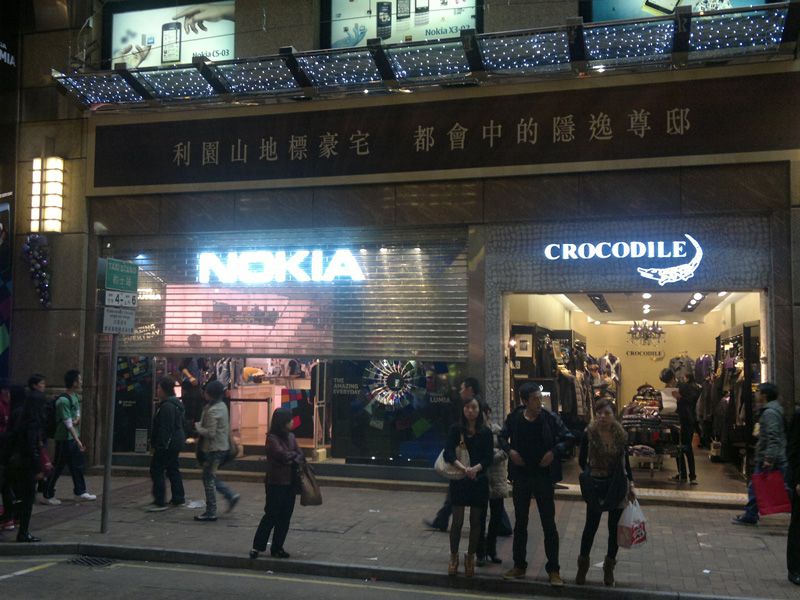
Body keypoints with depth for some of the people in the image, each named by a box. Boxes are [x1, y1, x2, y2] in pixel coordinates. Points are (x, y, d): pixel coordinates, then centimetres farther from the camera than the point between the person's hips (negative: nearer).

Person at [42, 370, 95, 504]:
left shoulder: (76, 397, 6)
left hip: (74, 437, 9)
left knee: (77, 465, 15)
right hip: (64, 438, -9)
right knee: (58, 467, 0)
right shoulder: (63, 400, -21)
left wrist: (77, 420, -9)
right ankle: (47, 495, 11)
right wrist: (78, 441, -23)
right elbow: (68, 424, -23)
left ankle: (80, 491, 26)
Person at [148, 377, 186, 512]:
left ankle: (160, 502, -7)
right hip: (176, 442, 11)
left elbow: (165, 428, -24)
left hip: (168, 444, -11)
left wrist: (159, 445, -22)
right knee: (173, 469, 17)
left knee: (156, 470, -6)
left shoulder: (167, 406, -19)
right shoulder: (176, 404, 14)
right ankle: (178, 498, 22)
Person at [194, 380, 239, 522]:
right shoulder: (222, 406, 8)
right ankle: (231, 495, 16)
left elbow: (210, 433, -25)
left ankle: (210, 512, 6)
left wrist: (198, 427, -9)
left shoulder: (213, 410, -21)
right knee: (211, 477, 19)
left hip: (214, 449, -9)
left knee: (209, 479, 0)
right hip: (222, 446, 9)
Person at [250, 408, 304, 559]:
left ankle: (277, 548, 16)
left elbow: (300, 456, 5)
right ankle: (257, 547, 5)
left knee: (285, 517, 8)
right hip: (276, 483, -6)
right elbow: (283, 455, -20)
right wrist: (294, 455, -2)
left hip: (290, 483, 6)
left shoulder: (291, 437, 10)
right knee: (271, 515, -4)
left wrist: (292, 460, -15)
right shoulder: (272, 439, -11)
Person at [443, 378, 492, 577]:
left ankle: (470, 557, 21)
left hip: (479, 480, 1)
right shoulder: (455, 429, -1)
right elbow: (448, 453, -10)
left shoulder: (485, 432, 1)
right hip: (459, 479, -1)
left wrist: (476, 468, -23)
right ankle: (454, 557, 16)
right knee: (457, 521, 0)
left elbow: (488, 458, -3)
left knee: (475, 521, 7)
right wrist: (463, 467, -26)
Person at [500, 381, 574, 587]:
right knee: (520, 522, 12)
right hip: (521, 476, 2)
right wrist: (510, 451, -7)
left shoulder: (550, 418, -9)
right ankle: (519, 566, 25)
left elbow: (569, 438, -3)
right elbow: (502, 437, 11)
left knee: (549, 524, 2)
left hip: (543, 476, -2)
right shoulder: (514, 418, -4)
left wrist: (554, 451, -17)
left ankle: (553, 570, 12)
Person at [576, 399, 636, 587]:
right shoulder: (589, 434, -9)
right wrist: (590, 475, -2)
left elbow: (625, 462, 7)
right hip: (596, 486, -2)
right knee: (591, 526, 4)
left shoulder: (621, 435, -2)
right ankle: (582, 565, 21)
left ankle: (609, 567, 25)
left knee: (614, 527, 9)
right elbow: (582, 460, 2)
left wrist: (631, 484, 3)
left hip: (618, 486, 2)